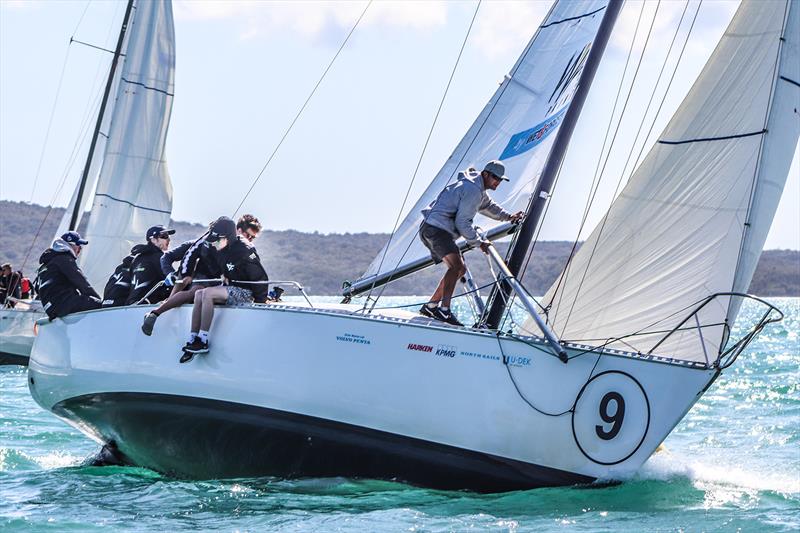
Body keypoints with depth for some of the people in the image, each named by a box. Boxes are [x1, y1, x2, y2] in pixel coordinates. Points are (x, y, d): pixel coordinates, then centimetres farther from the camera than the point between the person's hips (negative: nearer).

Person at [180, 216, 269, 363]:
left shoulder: (244, 251, -19)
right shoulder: (222, 251, 7)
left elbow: (261, 278, -17)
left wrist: (259, 301, -15)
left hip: (245, 293, -9)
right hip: (231, 288, 9)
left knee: (208, 293, -25)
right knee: (199, 294, -7)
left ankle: (203, 341, -22)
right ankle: (192, 339, -11)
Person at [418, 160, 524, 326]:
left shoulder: (478, 188, 20)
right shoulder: (472, 190, -15)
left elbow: (487, 205, 40)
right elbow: (462, 222, -17)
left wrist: (508, 216, 27)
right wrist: (479, 243, -10)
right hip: (436, 229, -11)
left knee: (460, 269, 14)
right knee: (456, 265, -26)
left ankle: (431, 306, 16)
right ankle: (444, 310, -36)